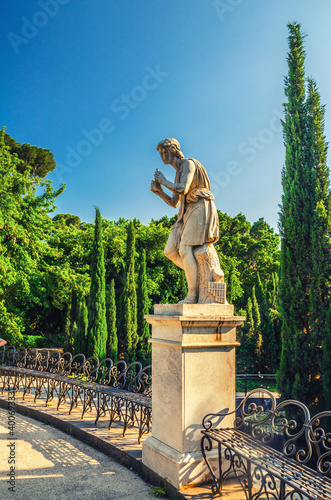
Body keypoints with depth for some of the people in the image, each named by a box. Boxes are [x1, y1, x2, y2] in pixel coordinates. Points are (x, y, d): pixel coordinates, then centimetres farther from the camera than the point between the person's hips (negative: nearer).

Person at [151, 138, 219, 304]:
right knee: (170, 251, -1)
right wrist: (158, 191, 6)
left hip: (200, 209, -9)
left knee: (185, 250, -20)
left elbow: (183, 189, -22)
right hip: (187, 213, 9)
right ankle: (196, 275, 10)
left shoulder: (188, 163, -6)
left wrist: (163, 180, -7)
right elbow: (174, 203, 21)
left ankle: (193, 295, -15)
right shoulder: (178, 174, 23)